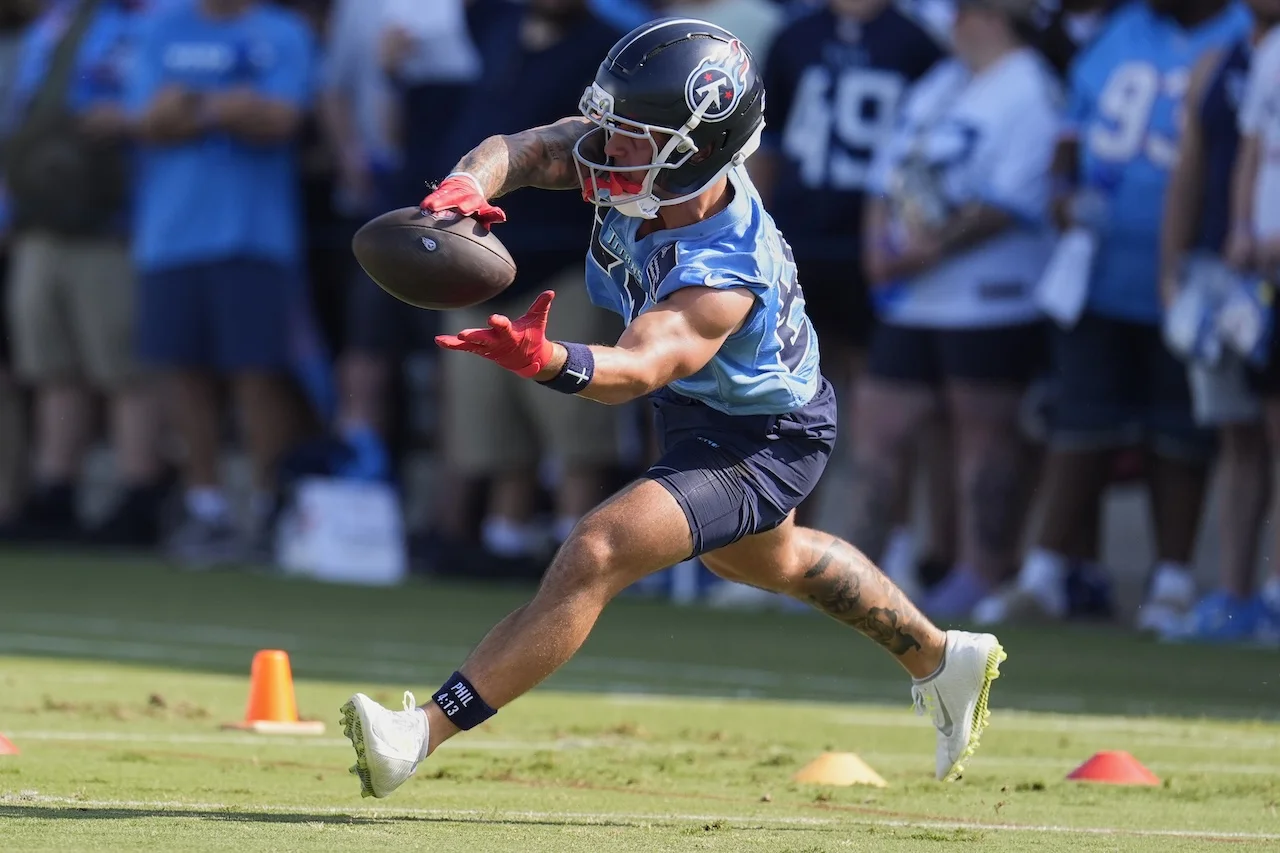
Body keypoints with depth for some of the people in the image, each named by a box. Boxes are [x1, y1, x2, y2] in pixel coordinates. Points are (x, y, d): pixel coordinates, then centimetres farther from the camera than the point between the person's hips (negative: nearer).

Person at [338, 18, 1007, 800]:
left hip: (758, 444, -10)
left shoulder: (723, 274, -42)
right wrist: (470, 185, -51)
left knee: (595, 556, -26)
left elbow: (639, 368, -56)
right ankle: (941, 660, 55)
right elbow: (523, 150, -27)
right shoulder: (643, 158, -22)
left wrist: (548, 361, -77)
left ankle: (422, 733, -26)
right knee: (764, 559, 34)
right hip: (700, 412, 10)